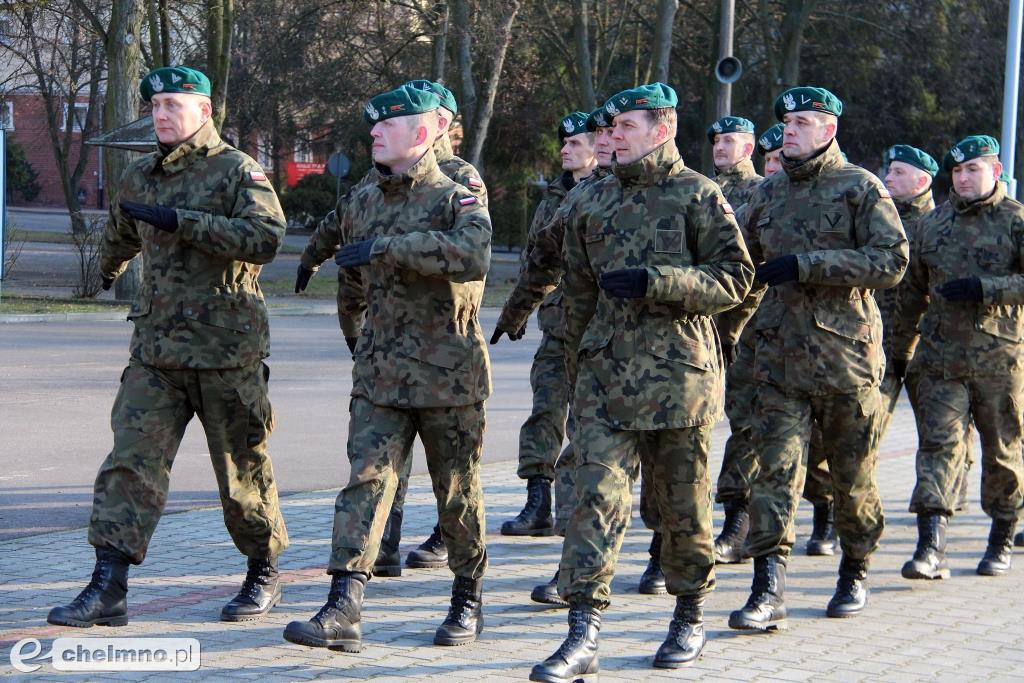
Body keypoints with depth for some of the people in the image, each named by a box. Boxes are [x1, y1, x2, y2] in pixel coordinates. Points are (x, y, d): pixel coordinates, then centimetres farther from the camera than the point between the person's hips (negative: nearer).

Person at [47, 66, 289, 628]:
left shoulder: (238, 171, -7)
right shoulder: (139, 177, 12)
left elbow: (265, 238, -24)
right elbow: (119, 234, 33)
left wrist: (180, 221, -25)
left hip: (226, 352, -5)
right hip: (155, 350, 5)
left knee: (243, 471, 7)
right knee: (130, 463, -7)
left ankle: (263, 576, 25)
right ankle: (108, 587, -9)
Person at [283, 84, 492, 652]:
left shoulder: (456, 201, -9)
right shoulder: (361, 203, 10)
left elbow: (474, 254, -32)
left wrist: (385, 248, -31)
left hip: (449, 375, -4)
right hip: (379, 374, 4)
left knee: (458, 494, 8)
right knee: (365, 483, -7)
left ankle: (469, 600, 25)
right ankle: (343, 610, -12)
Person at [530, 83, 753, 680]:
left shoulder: (698, 195, -2)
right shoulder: (596, 201, 13)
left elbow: (735, 277, -8)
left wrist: (654, 282, -18)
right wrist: (579, 363, 20)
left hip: (678, 372, -3)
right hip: (606, 373, 3)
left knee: (683, 501, 8)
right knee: (599, 496, -8)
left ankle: (691, 619, 27)